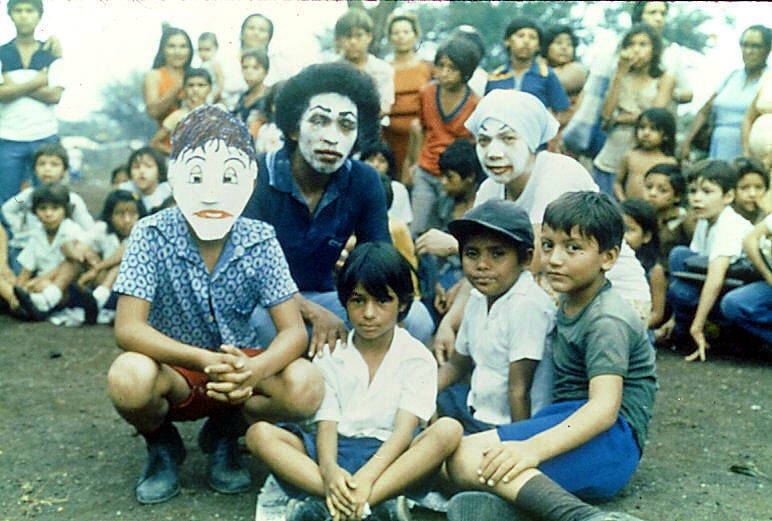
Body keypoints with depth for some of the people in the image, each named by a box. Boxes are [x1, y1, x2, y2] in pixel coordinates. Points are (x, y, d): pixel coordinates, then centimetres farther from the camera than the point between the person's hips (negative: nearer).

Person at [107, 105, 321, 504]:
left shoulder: (260, 241, -11)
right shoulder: (152, 235, -16)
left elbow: (293, 331, -14)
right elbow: (128, 329, -24)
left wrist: (253, 369, -38)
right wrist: (205, 360, -40)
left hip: (240, 369, 2)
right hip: (173, 371, -1)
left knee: (306, 387, -27)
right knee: (129, 378, -36)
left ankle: (224, 434, 7)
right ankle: (162, 445, 3)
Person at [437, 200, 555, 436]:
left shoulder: (528, 304, -24)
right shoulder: (478, 299, 5)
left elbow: (519, 389, -23)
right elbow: (456, 365, 18)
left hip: (506, 423, -9)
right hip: (477, 410, 9)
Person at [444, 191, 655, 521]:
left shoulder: (608, 321, -12)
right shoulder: (570, 303, 17)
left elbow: (605, 407, -26)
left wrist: (533, 447, -40)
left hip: (611, 437, -9)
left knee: (468, 457, -29)